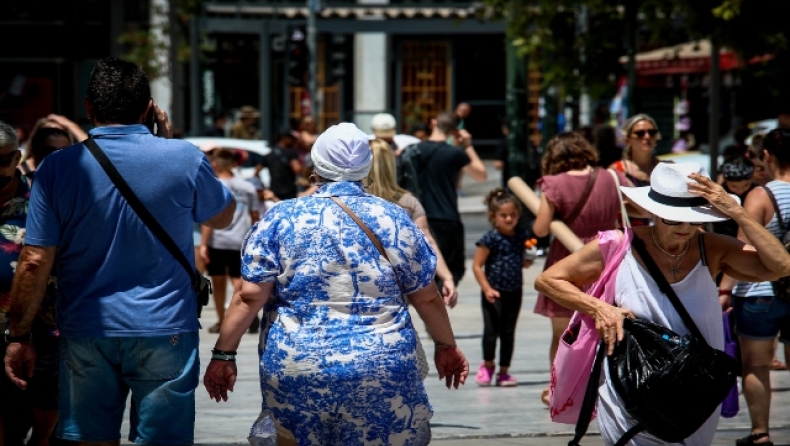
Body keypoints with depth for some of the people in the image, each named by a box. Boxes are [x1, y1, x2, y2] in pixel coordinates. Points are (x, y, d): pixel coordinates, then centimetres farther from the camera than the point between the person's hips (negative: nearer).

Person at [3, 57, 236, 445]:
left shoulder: (57, 168, -5)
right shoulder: (184, 159, -7)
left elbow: (35, 262, -6)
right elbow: (222, 217, 13)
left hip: (86, 335, 1)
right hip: (164, 331, -1)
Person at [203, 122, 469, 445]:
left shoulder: (282, 219, 0)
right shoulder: (394, 219, 5)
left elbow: (250, 296, -5)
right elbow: (427, 298, 11)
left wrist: (223, 354, 1)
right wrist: (447, 346, 25)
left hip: (296, 370, 0)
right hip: (382, 370, 1)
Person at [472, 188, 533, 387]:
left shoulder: (522, 236, 4)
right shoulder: (491, 238, -11)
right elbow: (477, 266, -10)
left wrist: (528, 261, -4)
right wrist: (487, 289, -16)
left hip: (514, 291, 4)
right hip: (494, 292, -4)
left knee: (508, 332, 9)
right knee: (491, 330, -6)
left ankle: (504, 371, 19)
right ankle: (487, 365, 18)